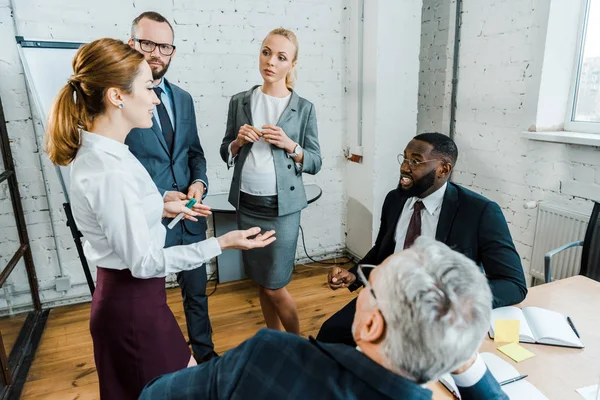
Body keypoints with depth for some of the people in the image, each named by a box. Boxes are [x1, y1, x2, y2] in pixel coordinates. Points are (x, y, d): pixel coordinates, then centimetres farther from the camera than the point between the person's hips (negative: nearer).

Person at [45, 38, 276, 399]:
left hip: (122, 296, 9)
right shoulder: (110, 171, -30)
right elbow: (144, 262, -25)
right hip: (134, 304, -9)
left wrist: (160, 208, 10)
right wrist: (221, 244, -24)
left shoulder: (95, 150, 0)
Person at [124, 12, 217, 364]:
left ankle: (204, 352, 44)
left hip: (190, 217, 6)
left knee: (197, 292, 21)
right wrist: (157, 198, -19)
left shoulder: (183, 99, 7)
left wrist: (199, 182, -7)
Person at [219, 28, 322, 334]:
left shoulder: (304, 108, -2)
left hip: (281, 207, -3)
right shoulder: (240, 102, 5)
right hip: (246, 205, 3)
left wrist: (289, 145, -17)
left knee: (274, 286, 3)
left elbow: (315, 163, 0)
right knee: (260, 282, 14)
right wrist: (238, 141, -10)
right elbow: (226, 154, 11)